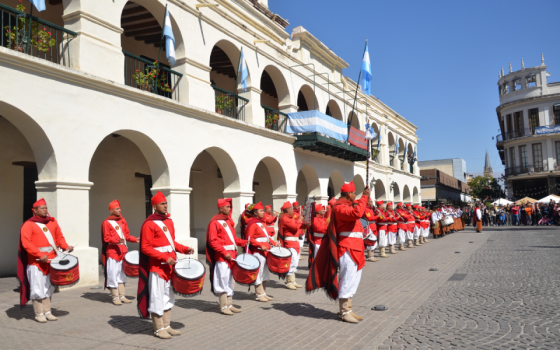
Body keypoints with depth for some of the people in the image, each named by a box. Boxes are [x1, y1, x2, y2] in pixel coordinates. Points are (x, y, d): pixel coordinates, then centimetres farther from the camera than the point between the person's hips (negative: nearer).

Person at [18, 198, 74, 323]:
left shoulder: (52, 222, 11)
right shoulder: (28, 225, -4)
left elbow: (59, 237, 14)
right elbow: (26, 243, -12)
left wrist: (66, 247, -5)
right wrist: (39, 255, -21)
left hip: (51, 260, 5)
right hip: (36, 262, -5)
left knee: (49, 287, 12)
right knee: (37, 289, -2)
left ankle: (47, 311, 21)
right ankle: (39, 314, 9)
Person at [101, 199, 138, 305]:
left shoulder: (123, 220, 11)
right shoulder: (106, 223, -7)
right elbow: (106, 238, -12)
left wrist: (135, 239, -1)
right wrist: (118, 240, -27)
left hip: (122, 251, 6)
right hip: (112, 252, -6)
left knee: (122, 274, 11)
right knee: (113, 274, -3)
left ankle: (121, 296, 20)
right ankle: (115, 297, 8)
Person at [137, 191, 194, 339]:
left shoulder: (169, 221, 10)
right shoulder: (149, 224, -13)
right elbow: (146, 248, -16)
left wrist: (185, 249, 3)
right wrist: (165, 258, -22)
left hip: (169, 266, 8)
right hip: (157, 267, -8)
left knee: (168, 297, 15)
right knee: (157, 298, 2)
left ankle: (167, 326, 26)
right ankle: (159, 329, 14)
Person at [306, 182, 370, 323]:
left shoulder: (347, 205, 18)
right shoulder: (340, 207, -15)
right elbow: (357, 213, -32)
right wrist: (364, 197, -23)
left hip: (354, 248, 11)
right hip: (347, 248, -11)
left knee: (352, 280, 15)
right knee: (347, 280, -6)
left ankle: (348, 309, 23)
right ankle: (344, 313, 1)